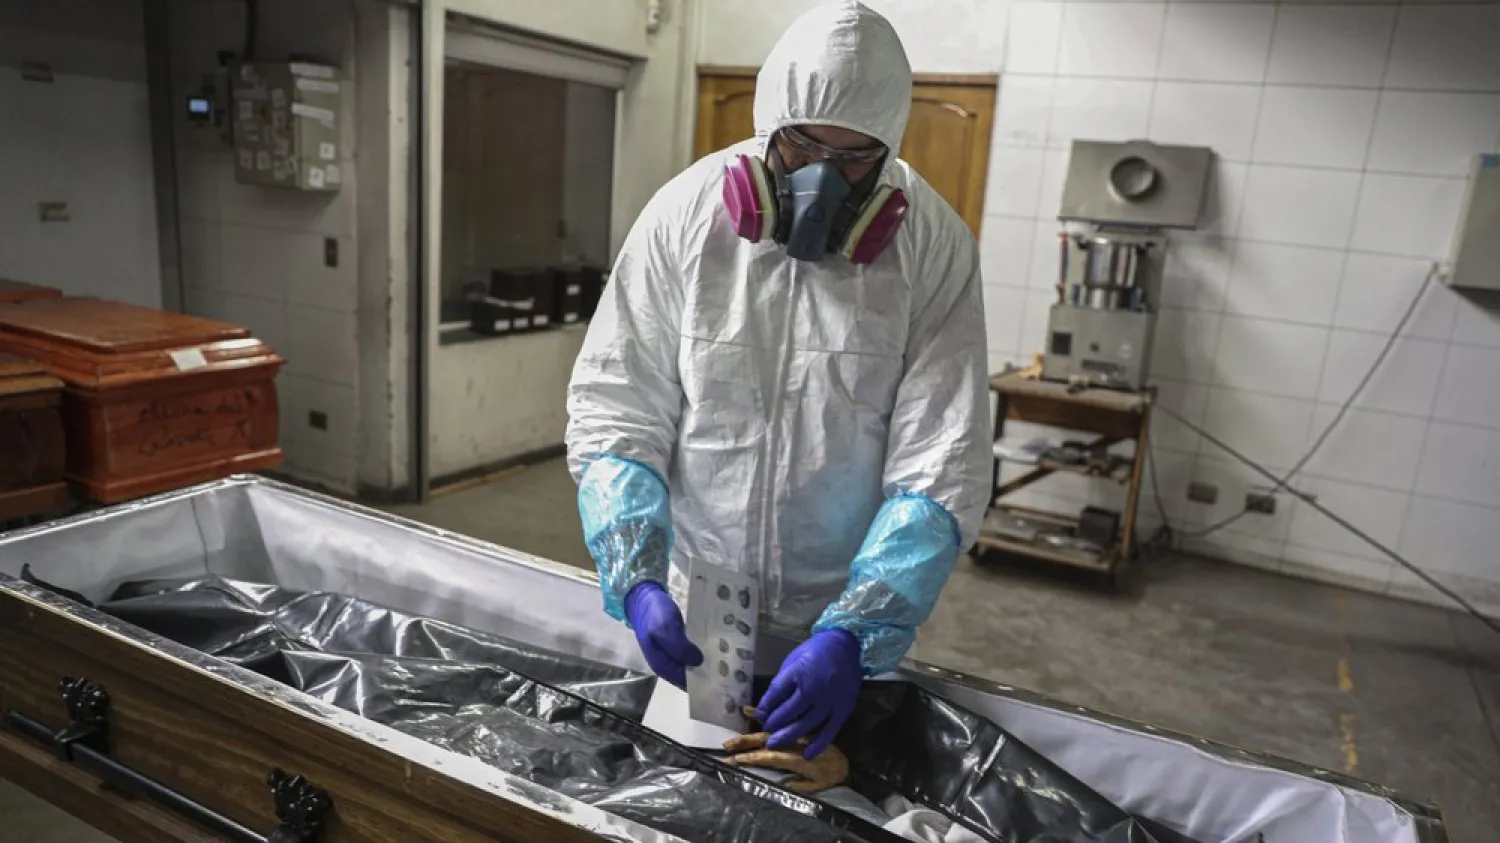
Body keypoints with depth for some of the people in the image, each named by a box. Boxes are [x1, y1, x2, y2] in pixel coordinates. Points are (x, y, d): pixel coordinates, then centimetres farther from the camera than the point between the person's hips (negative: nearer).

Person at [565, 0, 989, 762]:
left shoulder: (936, 249, -14)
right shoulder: (685, 214, -13)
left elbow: (941, 468, -17)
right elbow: (614, 411, -11)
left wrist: (853, 636, -27)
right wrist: (639, 580, -24)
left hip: (853, 619, 0)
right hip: (689, 611, 1)